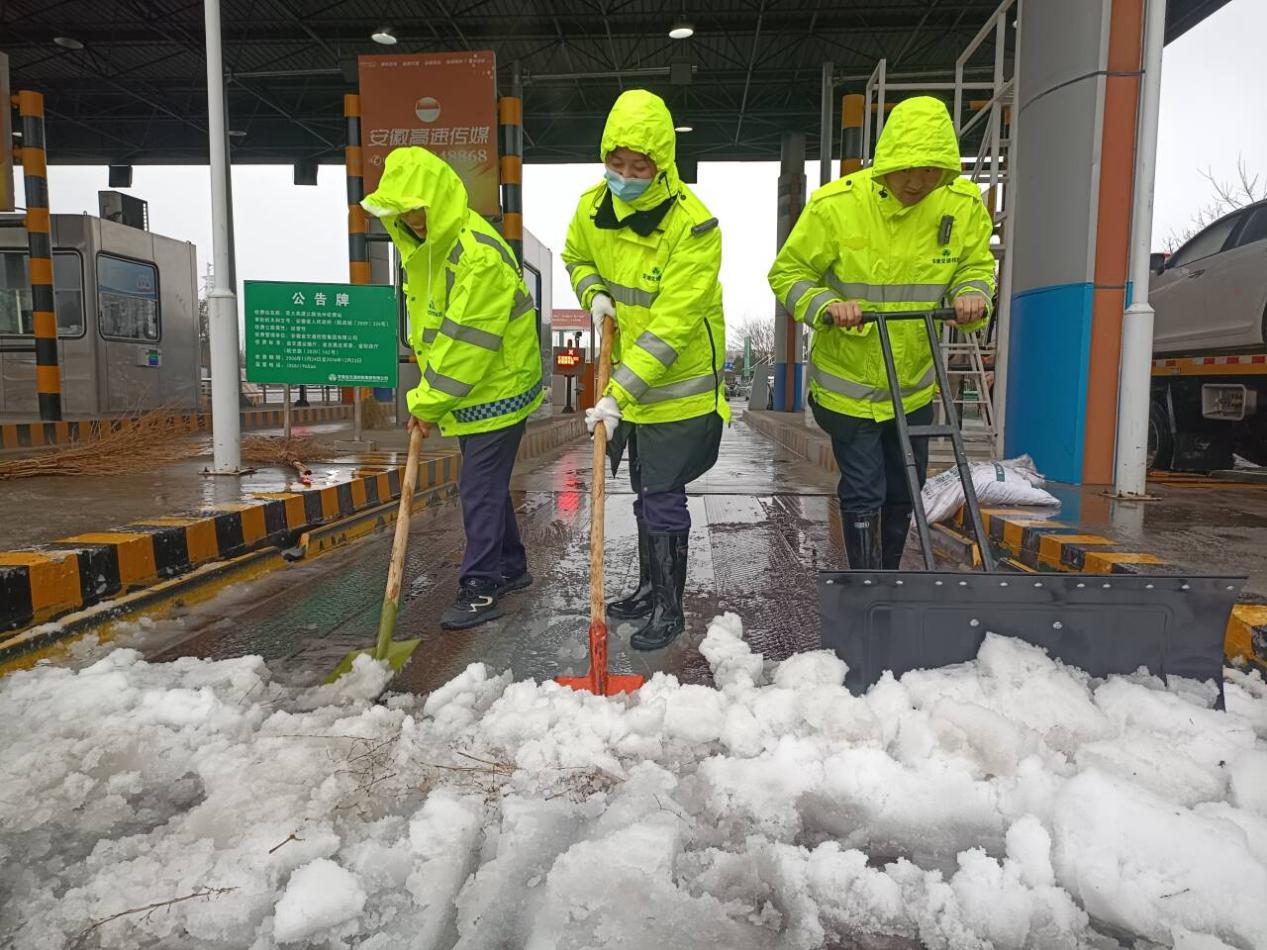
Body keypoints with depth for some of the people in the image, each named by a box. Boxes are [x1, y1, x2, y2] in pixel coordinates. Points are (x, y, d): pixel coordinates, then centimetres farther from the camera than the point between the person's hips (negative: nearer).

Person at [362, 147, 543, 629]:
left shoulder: (479, 255, -25)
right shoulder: (427, 243, 7)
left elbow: (465, 343, -25)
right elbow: (427, 325, 12)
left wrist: (430, 403, -17)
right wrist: (427, 397, 7)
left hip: (497, 389, -9)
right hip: (469, 390, 10)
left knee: (480, 488, -5)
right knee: (486, 483, 17)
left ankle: (480, 589, 6)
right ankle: (510, 567, 32)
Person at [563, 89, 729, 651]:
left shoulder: (693, 226, -24)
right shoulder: (593, 206, -4)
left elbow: (671, 327, -28)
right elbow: (576, 258, 18)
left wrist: (618, 395, -32)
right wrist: (594, 296, -5)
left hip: (680, 383, -7)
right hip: (630, 376, 7)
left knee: (662, 498, -2)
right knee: (645, 492, 19)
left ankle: (670, 608, 16)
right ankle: (650, 588, 36)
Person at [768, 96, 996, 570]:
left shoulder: (964, 204, -8)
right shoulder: (835, 204, -18)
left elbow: (975, 266, 7)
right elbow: (788, 273, -9)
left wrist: (971, 293, -17)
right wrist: (826, 306, -28)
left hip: (916, 384, 5)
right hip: (848, 383, -4)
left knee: (902, 495, 16)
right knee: (863, 495, -2)